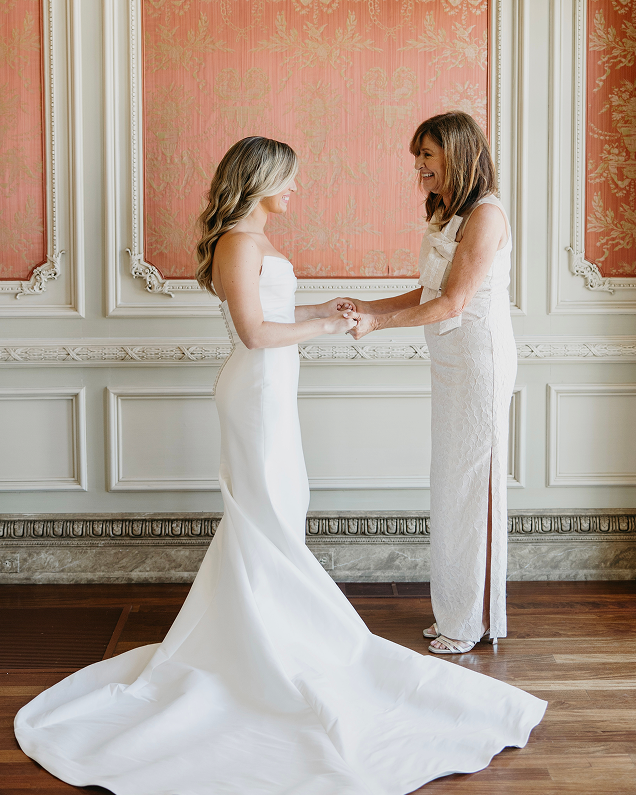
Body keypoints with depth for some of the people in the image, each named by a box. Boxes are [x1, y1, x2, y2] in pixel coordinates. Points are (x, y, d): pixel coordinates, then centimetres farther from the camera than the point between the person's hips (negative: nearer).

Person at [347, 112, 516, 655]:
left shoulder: (486, 214, -15)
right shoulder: (448, 214, 14)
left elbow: (453, 303, -19)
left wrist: (377, 323, -15)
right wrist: (367, 307, 7)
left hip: (479, 361, -9)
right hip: (450, 363, 9)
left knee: (471, 485, -1)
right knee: (453, 484, 12)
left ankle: (474, 620, 13)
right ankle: (457, 612, 23)